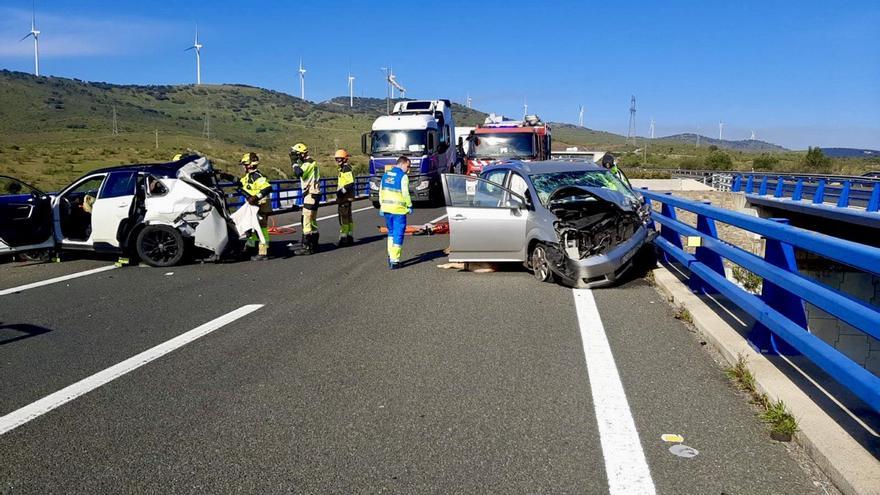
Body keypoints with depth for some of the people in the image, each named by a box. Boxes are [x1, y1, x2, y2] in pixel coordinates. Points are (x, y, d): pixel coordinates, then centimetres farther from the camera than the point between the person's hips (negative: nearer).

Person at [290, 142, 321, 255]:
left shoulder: (309, 163, -15)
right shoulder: (309, 162, 17)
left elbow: (298, 173, -30)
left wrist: (294, 162, -16)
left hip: (311, 195, -11)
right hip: (310, 194, 11)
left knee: (307, 221, -11)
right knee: (312, 221, 14)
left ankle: (306, 248, -10)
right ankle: (313, 246, 20)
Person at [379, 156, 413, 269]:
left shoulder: (386, 174, 10)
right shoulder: (403, 176, -11)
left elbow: (381, 191, 14)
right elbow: (405, 193, -13)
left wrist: (382, 205, 19)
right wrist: (409, 206, -2)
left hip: (386, 208, 6)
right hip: (398, 210, -6)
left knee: (391, 232, 21)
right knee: (398, 235, 0)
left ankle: (390, 256, 21)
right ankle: (394, 261, -2)